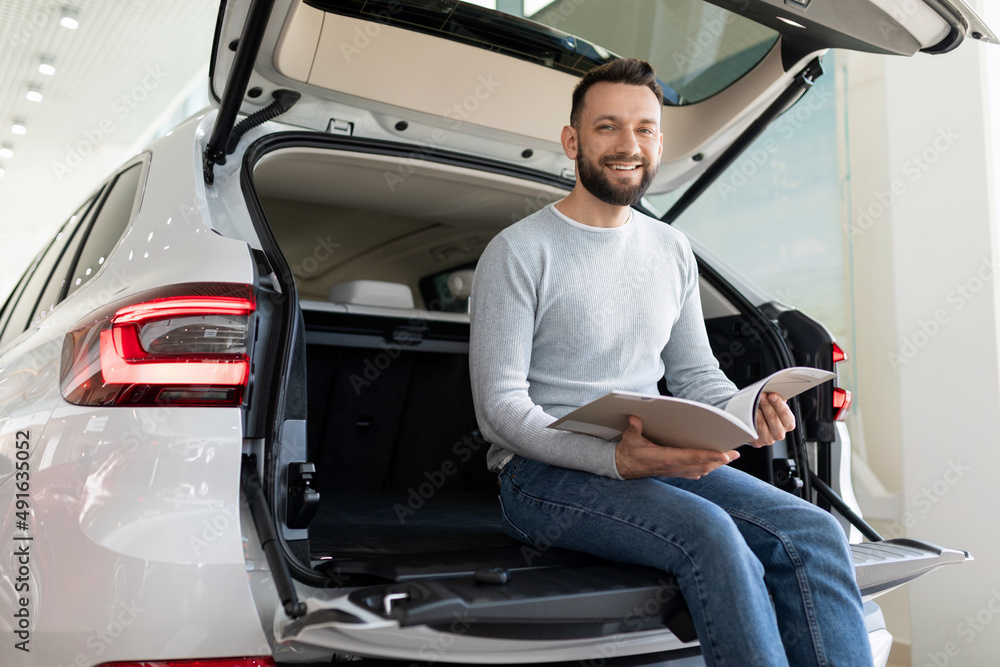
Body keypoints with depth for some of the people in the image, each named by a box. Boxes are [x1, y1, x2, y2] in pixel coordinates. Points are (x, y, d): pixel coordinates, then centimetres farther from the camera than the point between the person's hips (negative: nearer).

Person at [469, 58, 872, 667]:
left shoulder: (673, 250, 15)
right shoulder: (519, 252, -6)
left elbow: (695, 373, 18)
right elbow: (500, 407, -11)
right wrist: (617, 458, -25)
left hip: (653, 461, 6)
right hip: (545, 473, -5)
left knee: (816, 535, -15)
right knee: (711, 536, -31)